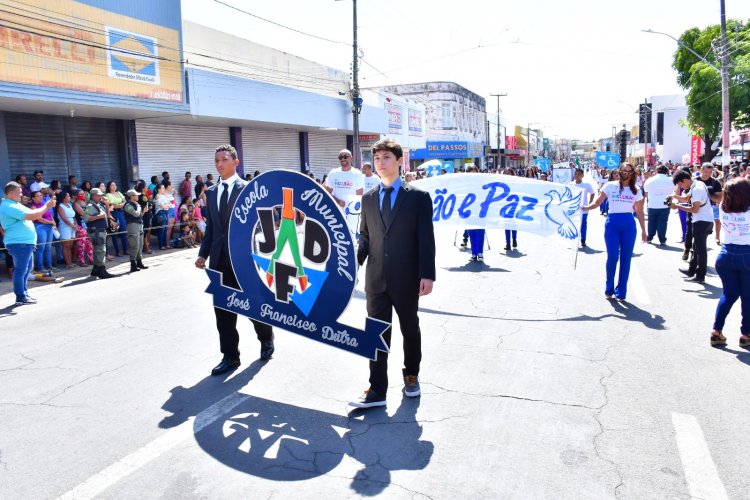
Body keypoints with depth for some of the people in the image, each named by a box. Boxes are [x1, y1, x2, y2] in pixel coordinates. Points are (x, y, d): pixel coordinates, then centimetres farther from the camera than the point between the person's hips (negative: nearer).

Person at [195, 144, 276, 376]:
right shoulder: (211, 192, 11)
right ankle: (230, 356, 18)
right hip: (219, 259, 5)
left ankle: (266, 339, 34)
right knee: (222, 309, 8)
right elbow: (210, 228, 13)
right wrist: (203, 253, 5)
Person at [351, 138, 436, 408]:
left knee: (410, 330, 15)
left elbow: (426, 239, -7)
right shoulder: (368, 198, 7)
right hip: (376, 279, 3)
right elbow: (364, 238, 11)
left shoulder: (418, 197, -4)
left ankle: (411, 375, 37)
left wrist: (427, 275, -13)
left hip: (407, 279, -2)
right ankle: (377, 390, 11)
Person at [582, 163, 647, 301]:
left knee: (626, 258, 3)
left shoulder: (636, 191, 11)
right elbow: (597, 203, 2)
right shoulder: (610, 186, 4)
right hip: (612, 223, -2)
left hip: (629, 225, 3)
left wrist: (643, 230, 11)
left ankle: (621, 292, 12)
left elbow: (639, 211, 14)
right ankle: (609, 289, 14)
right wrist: (584, 208, -16)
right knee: (612, 257, -6)